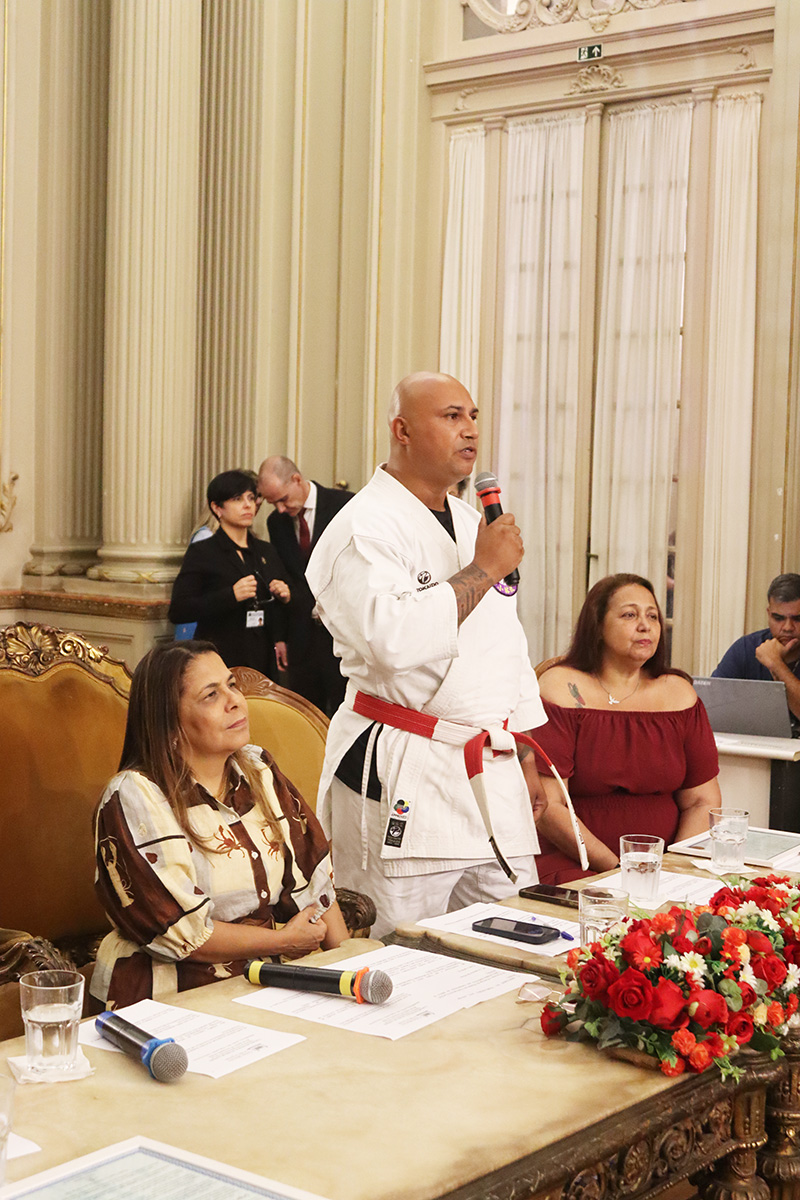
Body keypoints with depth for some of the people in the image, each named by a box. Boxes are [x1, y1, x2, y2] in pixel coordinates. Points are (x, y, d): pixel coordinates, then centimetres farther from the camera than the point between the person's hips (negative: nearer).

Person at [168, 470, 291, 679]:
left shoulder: (267, 552, 16)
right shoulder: (201, 553, 0)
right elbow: (178, 612, -11)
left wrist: (286, 596, 3)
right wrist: (231, 596, -18)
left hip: (264, 662, 5)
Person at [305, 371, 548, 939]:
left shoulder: (473, 524, 17)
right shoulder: (362, 530, -10)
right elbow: (396, 640, -27)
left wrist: (526, 758, 22)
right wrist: (481, 570, -17)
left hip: (495, 779, 8)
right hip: (404, 784, -8)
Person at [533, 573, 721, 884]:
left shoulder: (678, 693, 11)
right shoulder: (560, 689, -2)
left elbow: (703, 802, 10)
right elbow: (546, 806, -10)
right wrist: (617, 868, -18)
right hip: (575, 867, -5)